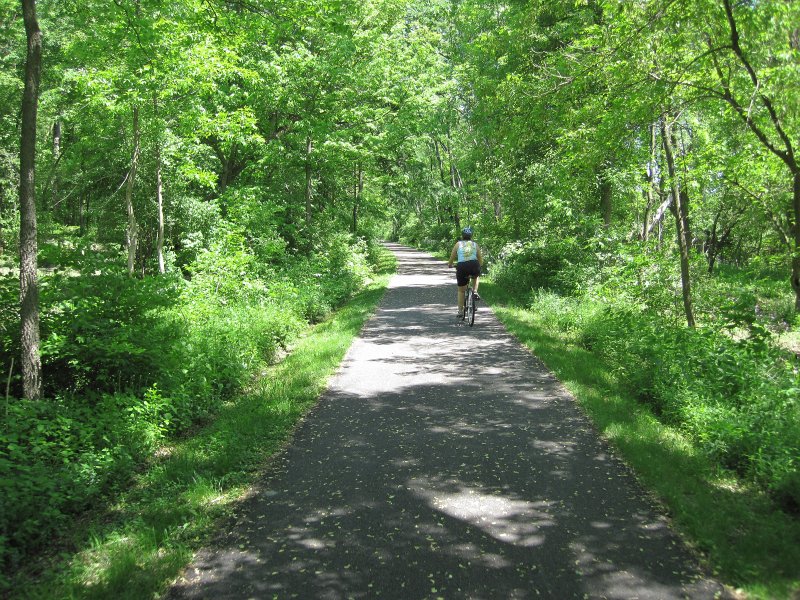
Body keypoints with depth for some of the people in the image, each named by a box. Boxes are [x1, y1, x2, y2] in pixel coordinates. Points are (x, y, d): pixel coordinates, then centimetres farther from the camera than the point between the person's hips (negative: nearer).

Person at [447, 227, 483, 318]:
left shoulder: (458, 244, 16)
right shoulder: (475, 245, 18)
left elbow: (452, 258, 20)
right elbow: (481, 262, 21)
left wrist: (449, 264, 41)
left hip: (461, 267, 0)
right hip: (474, 266, 0)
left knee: (461, 290, 19)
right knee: (476, 275, 38)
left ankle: (460, 311, 20)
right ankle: (475, 292, 17)